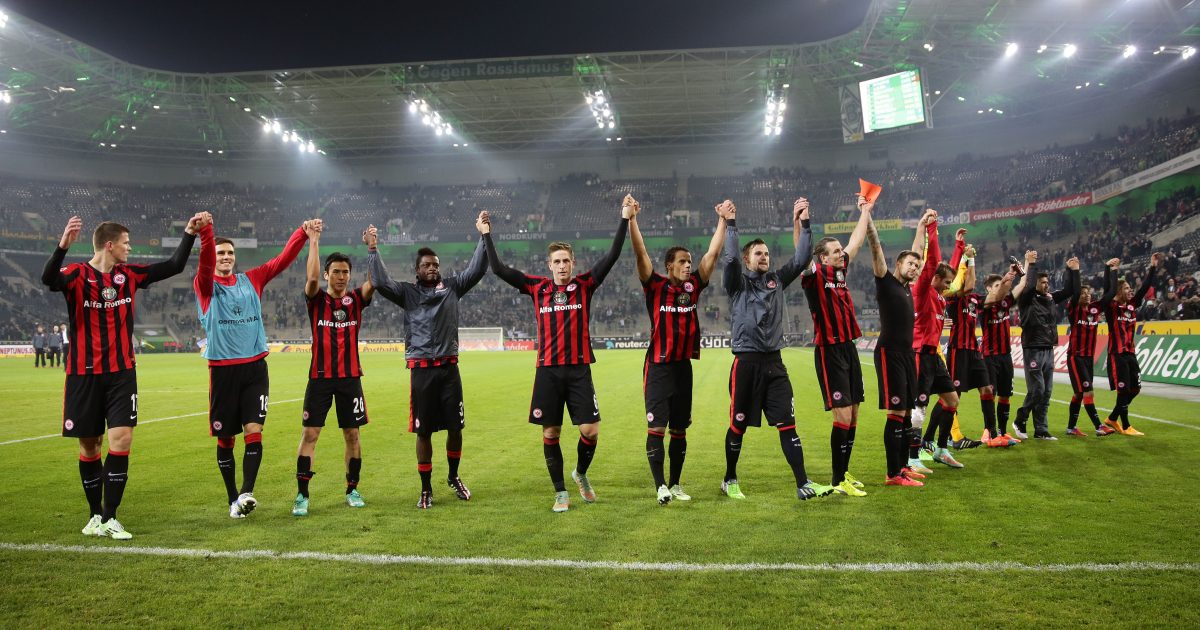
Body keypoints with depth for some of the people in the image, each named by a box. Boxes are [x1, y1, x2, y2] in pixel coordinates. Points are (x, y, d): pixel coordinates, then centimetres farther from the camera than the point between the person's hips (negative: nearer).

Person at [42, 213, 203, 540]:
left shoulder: (129, 275, 7)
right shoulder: (77, 274, -8)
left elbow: (174, 266, 13)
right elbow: (49, 279, -30)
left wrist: (189, 234, 5)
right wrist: (63, 246, -47)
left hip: (122, 373, 3)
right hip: (84, 374, -3)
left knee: (122, 439, -9)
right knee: (90, 445, 6)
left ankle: (109, 518, -1)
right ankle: (95, 514, 22)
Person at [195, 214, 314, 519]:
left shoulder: (252, 280, 11)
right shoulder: (206, 286, 1)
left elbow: (283, 259, 6)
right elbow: (205, 263, -19)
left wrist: (304, 234, -7)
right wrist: (205, 232, -38)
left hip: (255, 367, 2)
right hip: (223, 370, -2)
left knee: (254, 430, -10)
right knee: (225, 437, 5)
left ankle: (247, 493, -13)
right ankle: (233, 499, 17)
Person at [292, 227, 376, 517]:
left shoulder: (356, 299, 5)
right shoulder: (316, 299, 0)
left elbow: (374, 281, -11)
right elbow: (311, 278, -20)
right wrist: (314, 242, -17)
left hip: (350, 377, 2)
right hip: (320, 376, -2)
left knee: (352, 434, 7)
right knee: (310, 433, -3)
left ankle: (352, 490, 18)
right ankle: (302, 495, 3)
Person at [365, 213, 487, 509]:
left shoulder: (452, 287, 8)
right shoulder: (408, 292, 3)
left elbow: (476, 270, 1)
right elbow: (381, 282, -11)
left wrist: (484, 235, -7)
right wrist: (373, 250, -17)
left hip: (449, 368, 2)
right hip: (422, 370, -2)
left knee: (455, 427, 8)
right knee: (424, 431, 4)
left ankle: (453, 477, 31)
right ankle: (426, 489, 16)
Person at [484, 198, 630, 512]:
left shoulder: (584, 285, 3)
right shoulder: (538, 288, 5)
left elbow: (612, 256, -4)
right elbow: (498, 268, 6)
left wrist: (625, 219, -9)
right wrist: (486, 234, 6)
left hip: (579, 370, -1)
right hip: (548, 371, 1)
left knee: (590, 431, -3)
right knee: (550, 433, 4)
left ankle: (581, 474, 27)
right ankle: (561, 492, 18)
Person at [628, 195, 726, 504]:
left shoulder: (693, 286, 6)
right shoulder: (656, 285, -5)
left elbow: (713, 252, 10)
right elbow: (641, 253, -14)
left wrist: (722, 221, 11)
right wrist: (632, 219, -23)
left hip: (683, 365, 5)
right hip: (658, 366, -5)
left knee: (679, 429, 11)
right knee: (656, 428, -6)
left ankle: (675, 484, 20)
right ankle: (660, 485, 0)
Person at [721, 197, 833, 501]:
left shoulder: (776, 280, 13)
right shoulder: (738, 283, 1)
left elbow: (801, 258, 3)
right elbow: (731, 258, -18)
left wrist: (804, 223, -5)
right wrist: (730, 223, -21)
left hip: (774, 363, 4)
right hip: (746, 363, -3)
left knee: (787, 424, -1)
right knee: (738, 425, 6)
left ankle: (803, 484, -1)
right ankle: (730, 480, 23)